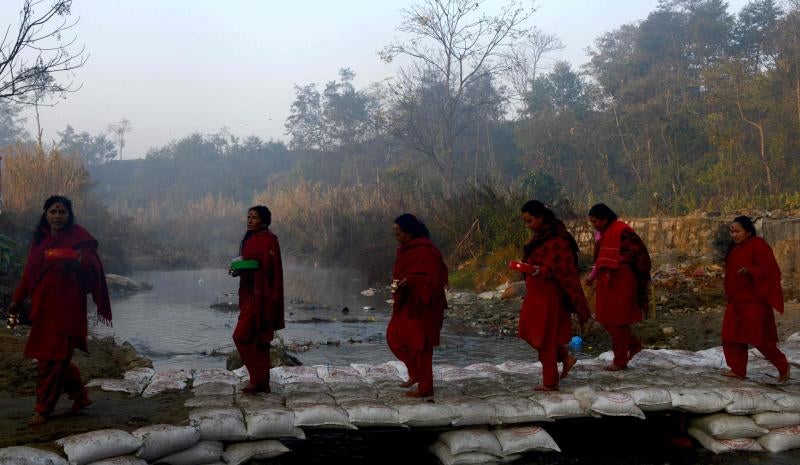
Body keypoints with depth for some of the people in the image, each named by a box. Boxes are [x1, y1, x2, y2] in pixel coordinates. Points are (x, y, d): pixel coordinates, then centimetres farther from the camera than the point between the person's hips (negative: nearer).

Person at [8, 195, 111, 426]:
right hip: (42, 307, 7)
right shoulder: (40, 238, 14)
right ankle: (80, 396, 25)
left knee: (53, 358, -4)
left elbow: (93, 268, -13)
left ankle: (44, 409, 5)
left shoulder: (79, 237, -4)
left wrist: (79, 262, -34)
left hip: (65, 308, -6)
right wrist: (17, 299, 18)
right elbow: (29, 271, 19)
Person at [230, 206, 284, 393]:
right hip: (249, 293, 9)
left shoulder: (268, 239, -11)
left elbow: (269, 267, -16)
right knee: (258, 339, 10)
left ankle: (257, 378, -3)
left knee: (242, 336, -11)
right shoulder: (250, 239, 17)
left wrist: (244, 270, -21)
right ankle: (263, 383, 14)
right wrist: (238, 270, 0)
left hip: (261, 294, -9)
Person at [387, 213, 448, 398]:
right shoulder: (407, 248, 8)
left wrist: (409, 281, -32)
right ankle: (416, 373, 26)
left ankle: (425, 388, 11)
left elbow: (432, 279, -25)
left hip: (422, 306, -9)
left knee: (419, 345, -1)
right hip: (407, 304, 10)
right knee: (394, 337, 11)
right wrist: (398, 280, 8)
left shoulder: (425, 251, -21)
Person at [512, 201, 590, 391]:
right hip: (536, 294, 9)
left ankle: (550, 382, 16)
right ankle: (566, 357, 27)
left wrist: (541, 271, -31)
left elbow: (565, 270, -22)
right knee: (529, 331, 15)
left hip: (549, 295, -9)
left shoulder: (556, 240, -19)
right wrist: (526, 267, 6)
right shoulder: (539, 236, 9)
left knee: (545, 337, 2)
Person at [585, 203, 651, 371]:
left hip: (621, 282, -9)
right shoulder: (601, 234, 11)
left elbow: (639, 253, -15)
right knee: (606, 319, 12)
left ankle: (620, 361, 12)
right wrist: (592, 276, 8)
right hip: (606, 282, 9)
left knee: (617, 320, 0)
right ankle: (633, 344, 29)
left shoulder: (622, 231, -16)